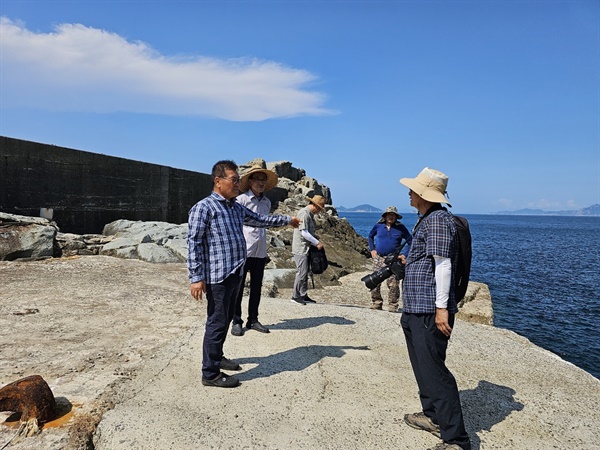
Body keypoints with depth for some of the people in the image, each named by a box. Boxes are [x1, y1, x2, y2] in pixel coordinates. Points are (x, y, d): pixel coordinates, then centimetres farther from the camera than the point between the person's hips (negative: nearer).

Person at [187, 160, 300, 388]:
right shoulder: (203, 208, -11)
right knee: (217, 322, -3)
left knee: (226, 320, 19)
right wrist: (196, 277, -18)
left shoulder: (237, 208, 14)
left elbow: (259, 220, 28)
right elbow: (193, 243, -14)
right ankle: (210, 373, 8)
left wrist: (287, 220, 32)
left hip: (235, 274, 8)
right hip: (217, 276, -8)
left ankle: (217, 357, 35)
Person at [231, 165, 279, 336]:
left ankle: (253, 319, 24)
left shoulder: (267, 202, 12)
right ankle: (236, 321, 13)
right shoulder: (241, 199, -7)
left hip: (260, 252, 6)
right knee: (238, 287, 2)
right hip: (243, 251, -6)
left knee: (256, 287, 12)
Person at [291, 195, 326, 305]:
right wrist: (317, 242, -15)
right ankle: (295, 296, -2)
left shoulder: (310, 214, 17)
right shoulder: (304, 213, -15)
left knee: (305, 272, 12)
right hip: (300, 248, -10)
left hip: (306, 248, 10)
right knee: (302, 272, -9)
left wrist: (316, 241, 8)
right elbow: (304, 233, -20)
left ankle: (303, 295, 19)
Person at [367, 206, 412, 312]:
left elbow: (410, 241, 9)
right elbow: (370, 236, 23)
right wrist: (372, 249, 13)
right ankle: (376, 303, 14)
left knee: (393, 284, -7)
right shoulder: (378, 226, 6)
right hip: (378, 258, 2)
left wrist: (404, 254, 0)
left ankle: (392, 306, 4)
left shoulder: (400, 228, 1)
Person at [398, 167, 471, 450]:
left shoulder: (437, 219, -16)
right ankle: (433, 416, 35)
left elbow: (443, 264, -23)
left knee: (434, 371, -7)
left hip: (430, 310, -11)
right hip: (416, 309, 11)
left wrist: (441, 307, -25)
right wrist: (409, 261, 35)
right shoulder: (426, 219, 16)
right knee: (423, 366, 20)